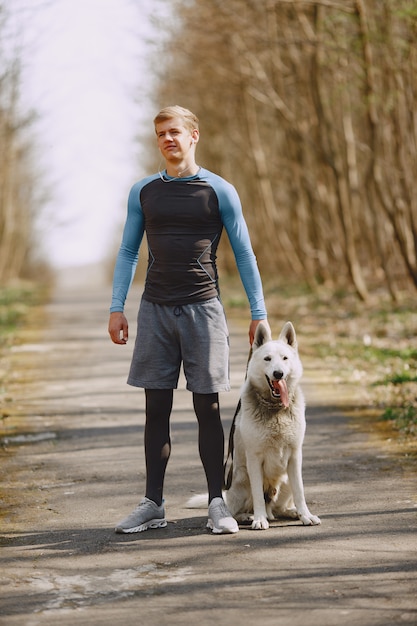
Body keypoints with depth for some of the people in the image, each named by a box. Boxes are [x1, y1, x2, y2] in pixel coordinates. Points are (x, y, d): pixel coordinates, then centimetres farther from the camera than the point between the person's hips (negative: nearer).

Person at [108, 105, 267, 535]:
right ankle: (153, 505, 9)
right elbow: (128, 252, 15)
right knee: (156, 407, 4)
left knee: (207, 407, -2)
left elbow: (244, 254, 4)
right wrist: (116, 308, 7)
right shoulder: (143, 192, 10)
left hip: (202, 307, -3)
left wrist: (258, 314, 0)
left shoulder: (219, 191, 1)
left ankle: (217, 504, 3)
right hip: (156, 309, 3)